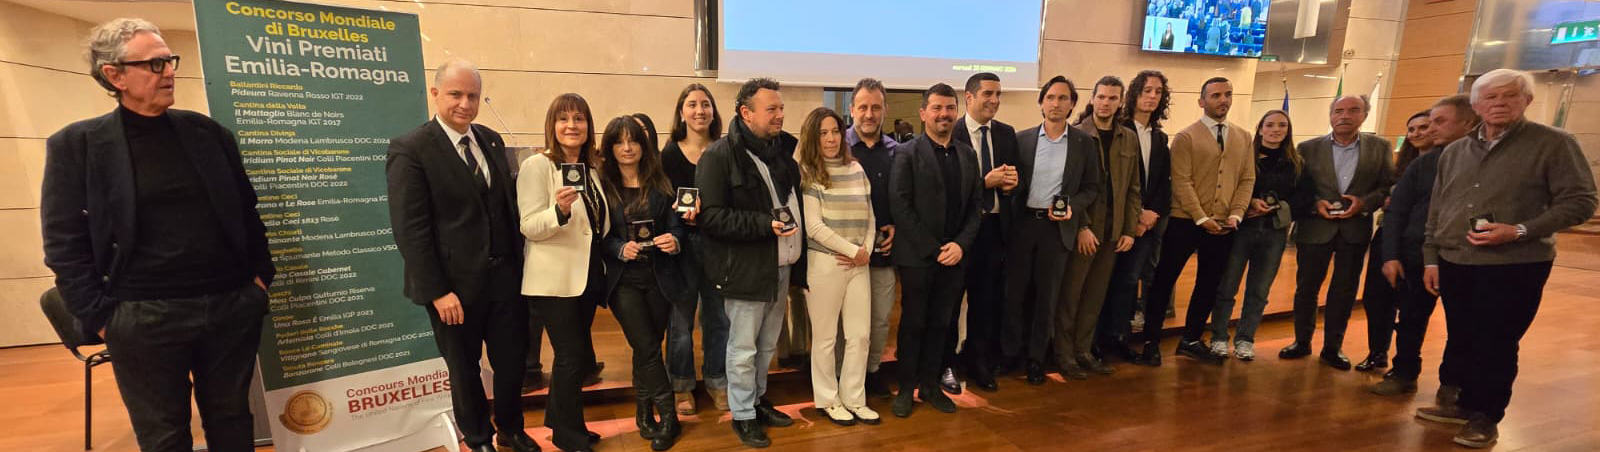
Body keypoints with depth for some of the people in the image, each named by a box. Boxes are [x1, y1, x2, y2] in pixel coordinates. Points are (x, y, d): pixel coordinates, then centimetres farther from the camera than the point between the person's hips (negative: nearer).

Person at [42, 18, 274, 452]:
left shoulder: (207, 131, 7)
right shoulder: (76, 144, -1)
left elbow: (246, 209, 12)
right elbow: (64, 245, -1)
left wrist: (260, 275, 4)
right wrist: (100, 318, -7)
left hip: (232, 305, 2)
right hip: (144, 318, -2)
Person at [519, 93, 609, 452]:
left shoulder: (590, 168, 10)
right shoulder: (537, 165, -12)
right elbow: (529, 228, -18)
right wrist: (559, 209, -35)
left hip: (588, 276, 7)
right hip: (555, 281, -7)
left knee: (579, 355, 16)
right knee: (572, 357, 0)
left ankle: (559, 421, 36)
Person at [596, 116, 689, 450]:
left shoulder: (660, 183, 5)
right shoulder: (601, 185, -2)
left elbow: (675, 225, 3)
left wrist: (674, 241, -18)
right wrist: (620, 249, -20)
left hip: (659, 276, 2)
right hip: (623, 279, -2)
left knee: (647, 347, 11)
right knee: (647, 348, -6)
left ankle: (644, 413, 29)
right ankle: (668, 417, 10)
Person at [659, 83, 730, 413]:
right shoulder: (670, 154, 0)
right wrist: (684, 211, -23)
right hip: (683, 244, -1)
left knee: (718, 317, 9)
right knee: (681, 319, 6)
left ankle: (717, 381, 27)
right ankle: (682, 386, 24)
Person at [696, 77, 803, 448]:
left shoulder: (782, 149, 9)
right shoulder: (719, 156, -14)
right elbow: (710, 216, -19)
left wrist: (798, 254, 12)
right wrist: (764, 224, -25)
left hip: (781, 266, 7)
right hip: (746, 269, -7)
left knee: (767, 345, 19)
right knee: (743, 348, 6)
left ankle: (758, 400, 37)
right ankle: (743, 415, 23)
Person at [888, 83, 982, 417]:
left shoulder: (968, 154, 10)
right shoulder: (907, 153, -6)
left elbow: (975, 204, 9)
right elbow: (900, 207, -12)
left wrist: (961, 244, -6)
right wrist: (933, 248, -14)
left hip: (955, 256, 4)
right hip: (917, 258, -4)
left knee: (940, 324, 13)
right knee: (913, 324, 7)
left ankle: (930, 385, 28)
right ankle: (906, 388, 22)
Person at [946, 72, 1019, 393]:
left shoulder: (1007, 133, 8)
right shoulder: (951, 133, -9)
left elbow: (1014, 176, 12)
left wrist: (1012, 182, -10)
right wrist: (985, 182, -20)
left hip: (994, 225, 5)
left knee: (986, 297, 13)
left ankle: (977, 360, 30)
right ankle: (946, 364, 23)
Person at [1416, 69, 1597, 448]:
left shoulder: (1554, 143, -4)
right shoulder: (1454, 151, 9)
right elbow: (1436, 210, 13)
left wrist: (1519, 231, -21)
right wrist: (1431, 258, 9)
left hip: (1514, 266, -4)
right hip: (1454, 264, 4)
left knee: (1495, 346, 3)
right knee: (1463, 342, 12)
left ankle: (1486, 417, 19)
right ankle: (1467, 406, 27)